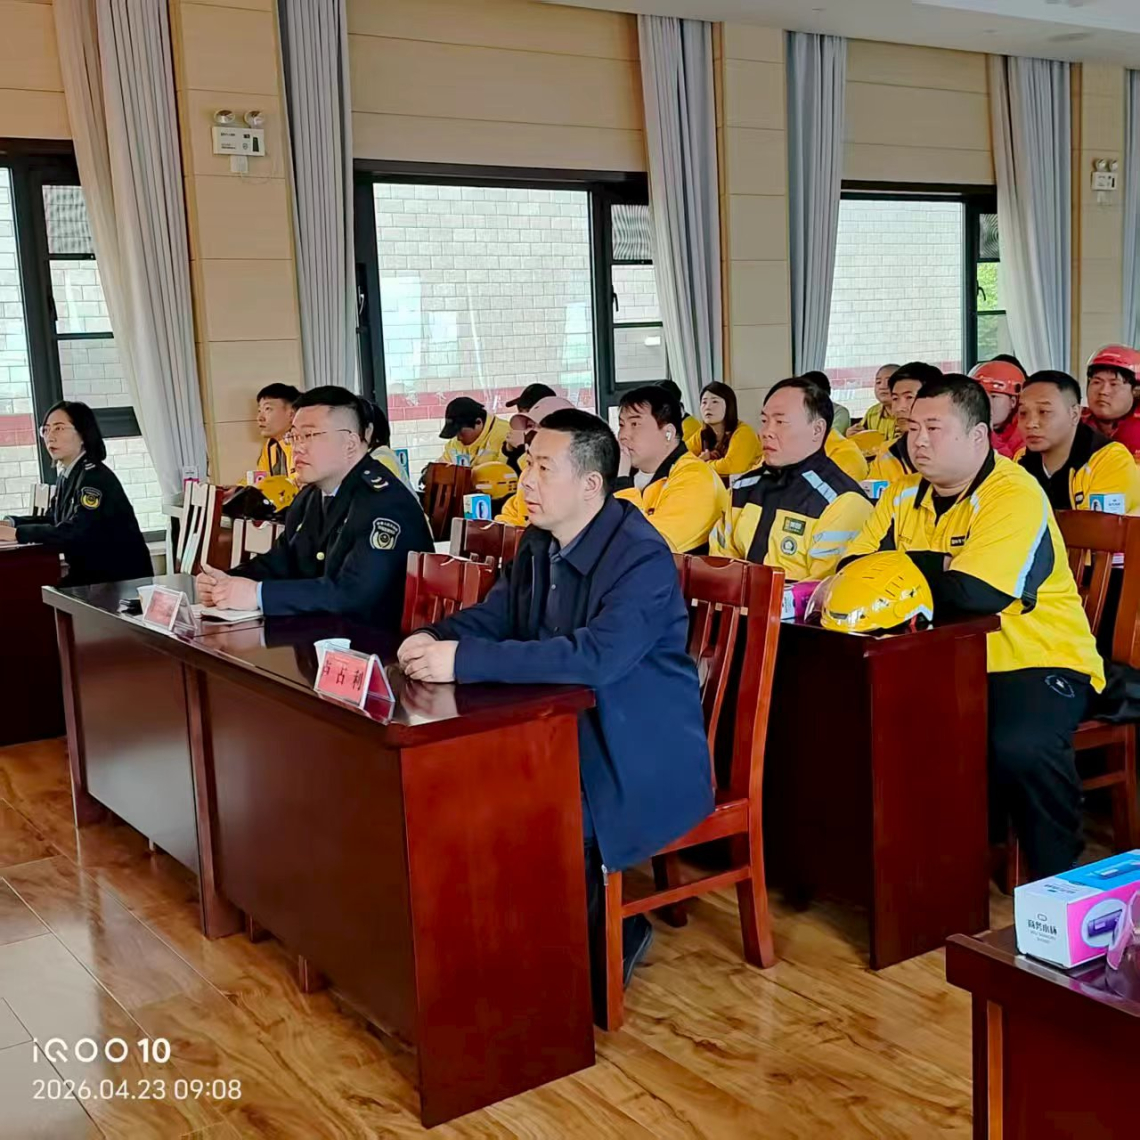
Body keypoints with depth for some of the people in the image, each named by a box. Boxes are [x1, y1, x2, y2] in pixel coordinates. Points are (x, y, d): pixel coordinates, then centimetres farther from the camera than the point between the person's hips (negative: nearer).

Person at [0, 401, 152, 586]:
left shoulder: (95, 477, -19)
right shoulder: (66, 474, 7)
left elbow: (75, 532, -28)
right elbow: (55, 519, 17)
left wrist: (17, 533, -23)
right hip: (89, 573, 7)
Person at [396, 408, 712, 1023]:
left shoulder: (642, 557, -21)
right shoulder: (539, 542, 5)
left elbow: (595, 656, -34)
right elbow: (492, 616, 13)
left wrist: (464, 661, -35)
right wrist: (436, 639, -11)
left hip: (640, 758, -8)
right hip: (568, 735, 8)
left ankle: (606, 942, 4)